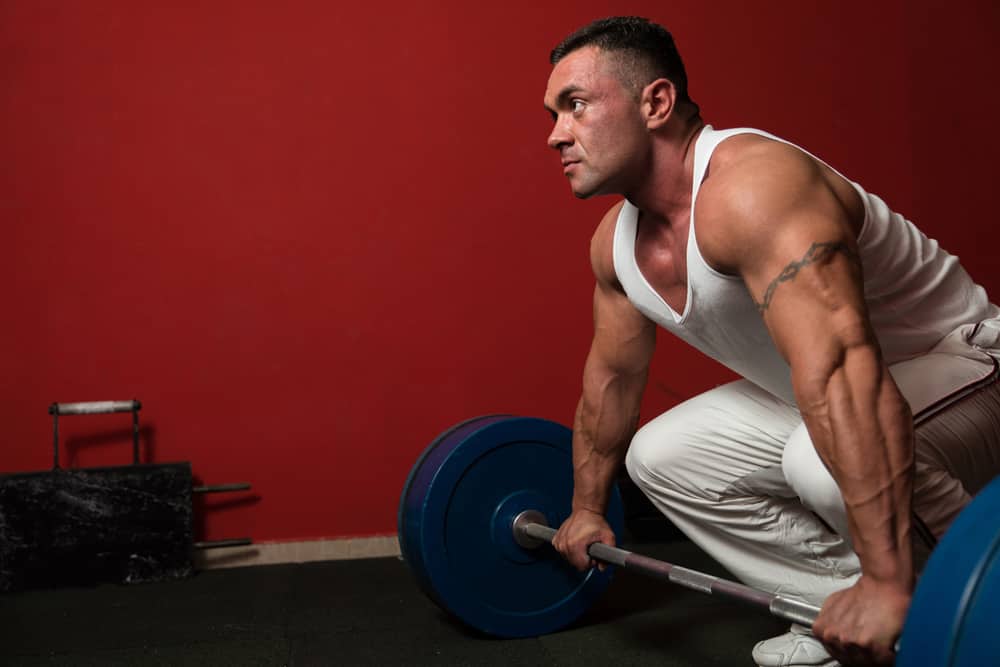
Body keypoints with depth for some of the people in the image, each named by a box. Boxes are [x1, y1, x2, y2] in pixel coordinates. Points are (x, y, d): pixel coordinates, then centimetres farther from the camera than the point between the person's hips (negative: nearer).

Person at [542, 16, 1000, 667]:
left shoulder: (749, 188, -33)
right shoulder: (617, 242, -3)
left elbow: (839, 368, -45)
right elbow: (611, 377, 12)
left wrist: (885, 582, -49)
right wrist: (587, 508, 20)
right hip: (810, 398, 9)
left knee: (827, 460, -38)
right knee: (658, 457, 5)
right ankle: (843, 614, 9)